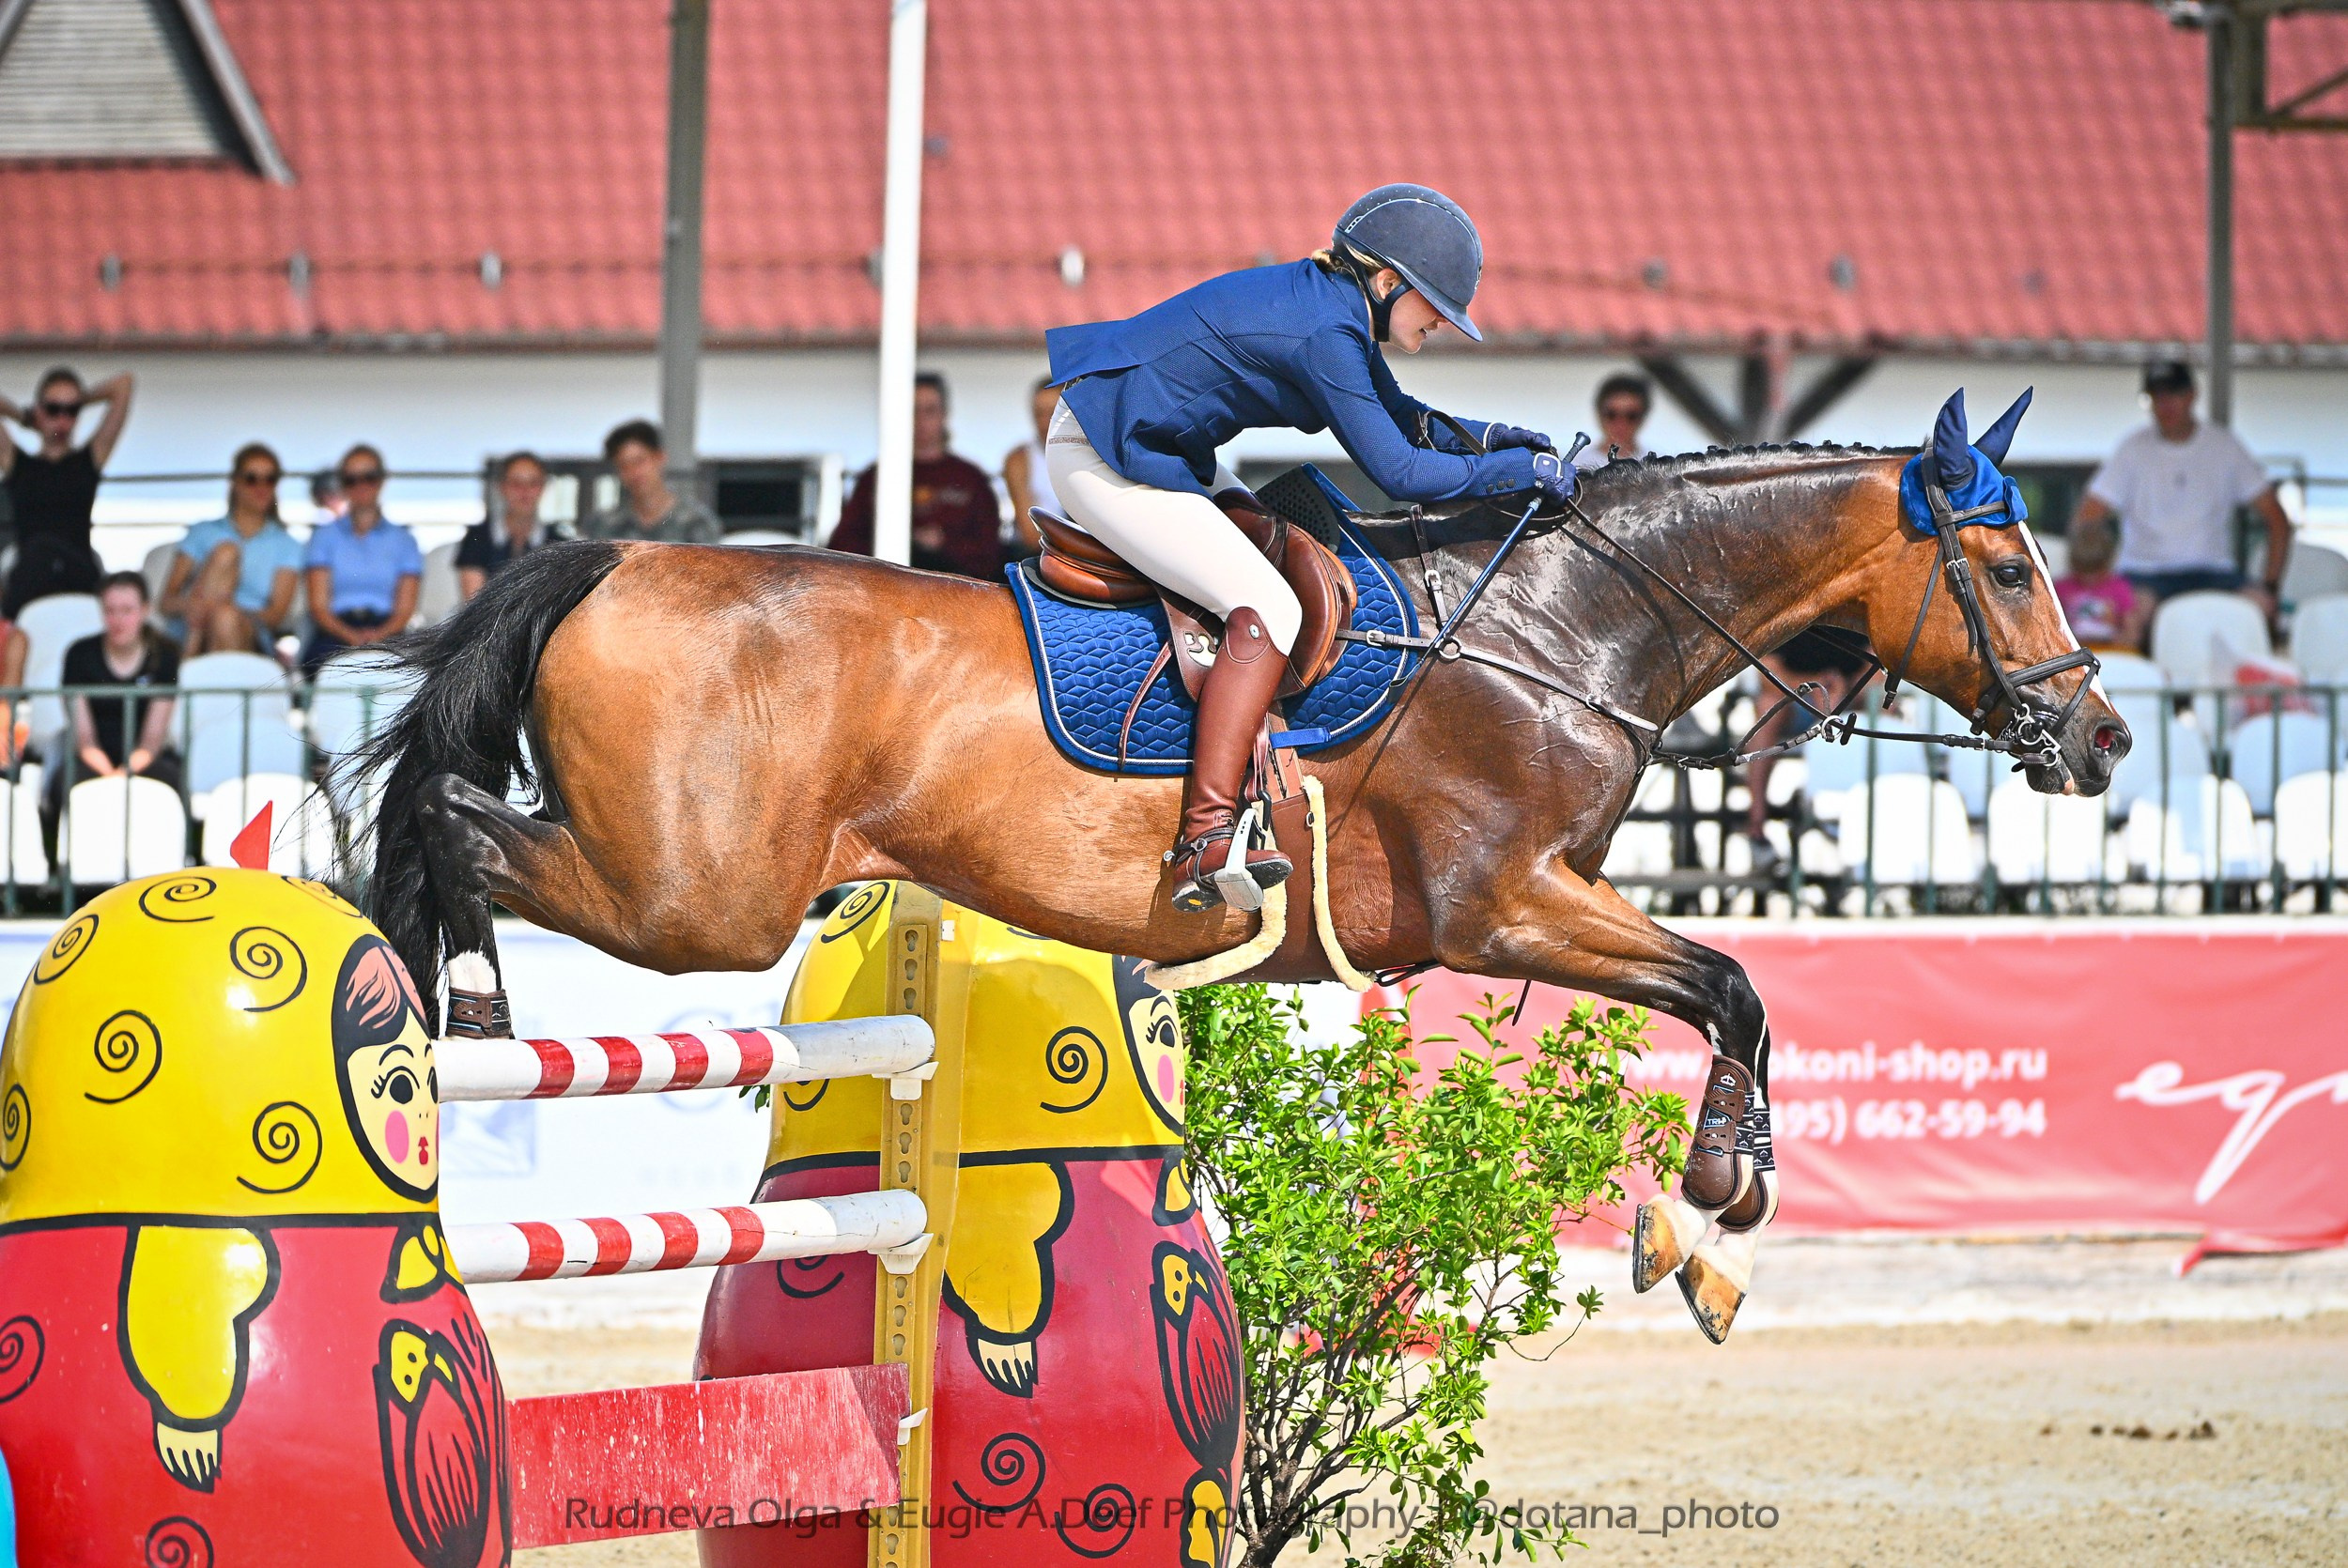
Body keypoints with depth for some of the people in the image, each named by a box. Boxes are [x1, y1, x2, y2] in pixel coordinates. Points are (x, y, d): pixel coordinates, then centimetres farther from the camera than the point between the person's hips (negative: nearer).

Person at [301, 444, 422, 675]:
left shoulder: (403, 540, 20)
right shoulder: (326, 536, 19)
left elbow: (405, 608, 10)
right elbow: (319, 606, 7)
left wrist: (380, 634, -13)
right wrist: (351, 636, -13)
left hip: (385, 632, 1)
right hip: (334, 635, -1)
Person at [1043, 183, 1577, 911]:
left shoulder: (1341, 312, 9)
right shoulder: (1323, 333, -22)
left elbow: (1399, 418, 22)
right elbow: (1398, 471, -21)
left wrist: (1481, 437, 6)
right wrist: (1518, 470, -12)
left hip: (1151, 447, 11)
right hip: (1109, 462, -11)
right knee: (1266, 606, -20)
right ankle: (1204, 838, -28)